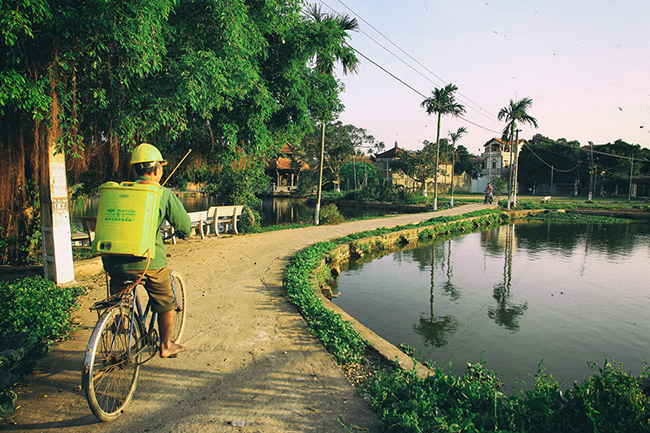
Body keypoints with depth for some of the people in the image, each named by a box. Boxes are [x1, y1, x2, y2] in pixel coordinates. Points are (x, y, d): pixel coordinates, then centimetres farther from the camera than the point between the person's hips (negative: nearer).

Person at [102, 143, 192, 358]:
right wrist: (181, 233, 22)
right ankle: (166, 346, 34)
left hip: (113, 261, 4)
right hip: (148, 262, -3)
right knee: (165, 303, 19)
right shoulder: (164, 194, -3)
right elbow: (185, 228, -1)